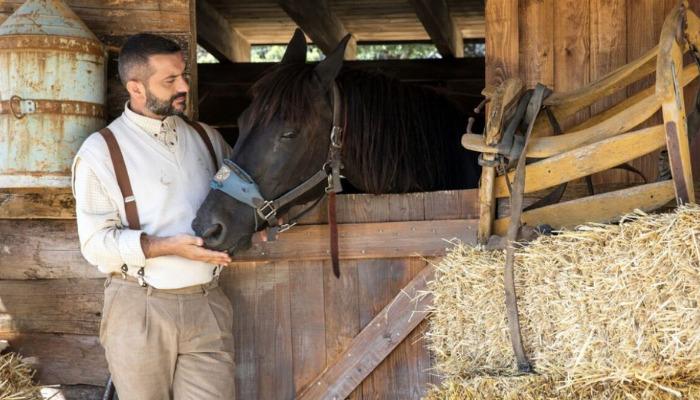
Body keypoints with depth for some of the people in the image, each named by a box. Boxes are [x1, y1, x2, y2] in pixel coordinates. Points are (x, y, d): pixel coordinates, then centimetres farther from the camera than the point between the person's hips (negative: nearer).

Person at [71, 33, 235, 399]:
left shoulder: (206, 138, 10)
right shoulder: (100, 150, -4)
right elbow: (96, 243, -9)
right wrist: (168, 246, -22)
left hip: (208, 304, 3)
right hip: (140, 310, -3)